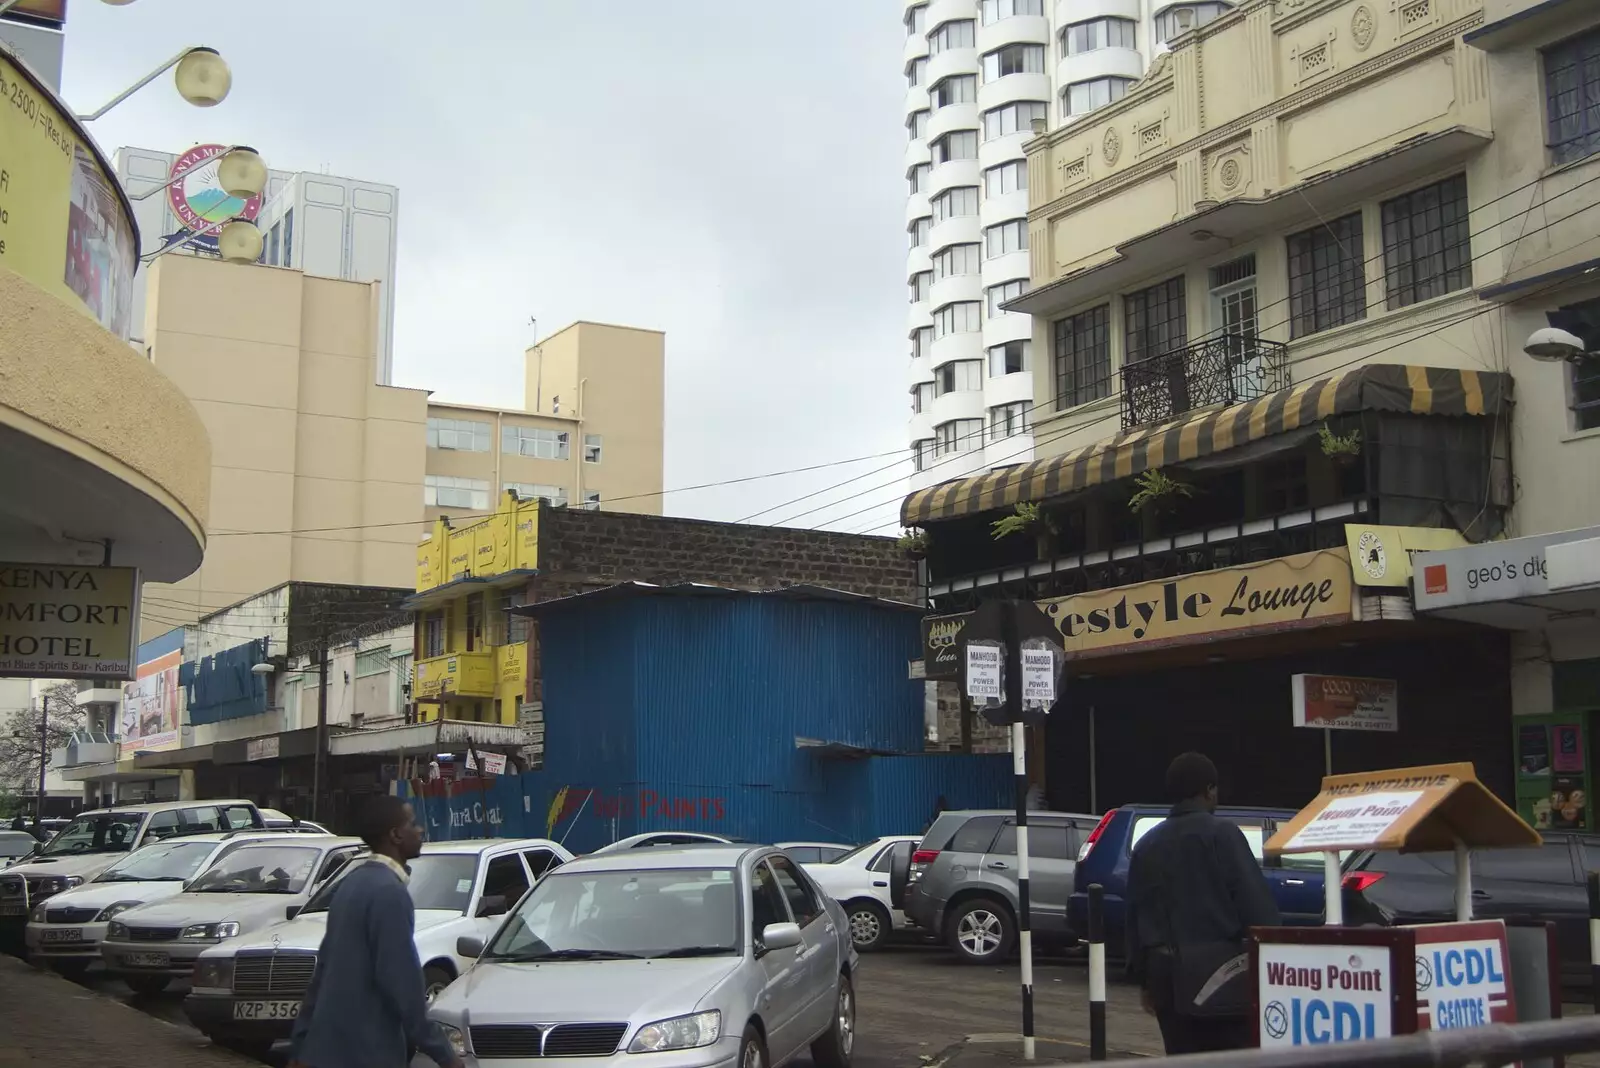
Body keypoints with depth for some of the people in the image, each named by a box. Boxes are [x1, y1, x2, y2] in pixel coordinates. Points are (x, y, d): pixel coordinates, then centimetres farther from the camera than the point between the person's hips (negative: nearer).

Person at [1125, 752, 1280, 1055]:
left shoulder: (1147, 845, 12)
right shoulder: (1222, 834, -7)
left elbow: (1135, 915, 14)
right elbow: (1256, 902, -12)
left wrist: (1145, 978, 19)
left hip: (1167, 973, 6)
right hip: (1219, 970, -6)